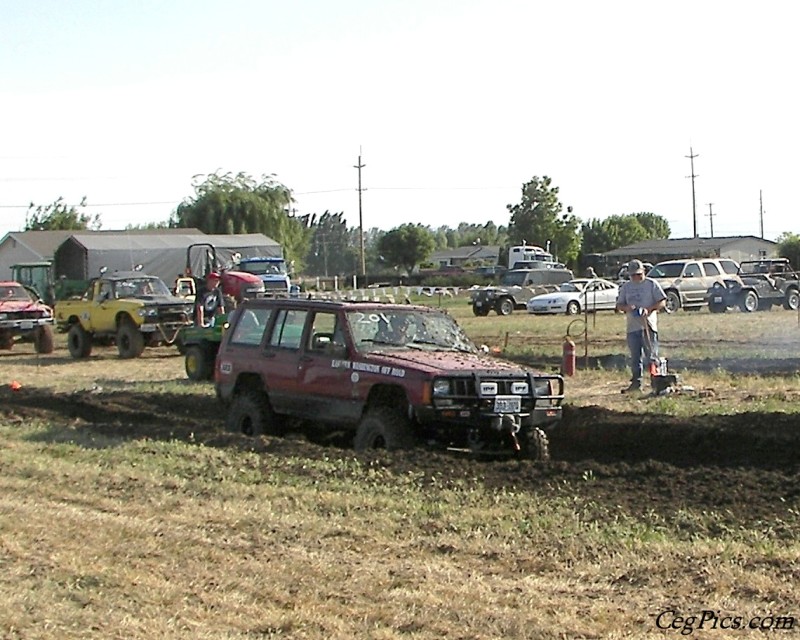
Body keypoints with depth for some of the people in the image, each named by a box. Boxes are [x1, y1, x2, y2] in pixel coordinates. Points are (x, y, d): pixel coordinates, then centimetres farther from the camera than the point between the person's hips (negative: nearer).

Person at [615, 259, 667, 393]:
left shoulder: (651, 284, 1)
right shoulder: (626, 287, 14)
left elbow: (662, 302, -2)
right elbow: (619, 305, 14)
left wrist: (649, 309, -17)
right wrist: (627, 308, -9)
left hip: (649, 325, -4)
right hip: (632, 326, 4)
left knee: (652, 355, -6)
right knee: (635, 357, 7)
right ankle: (636, 382, 12)